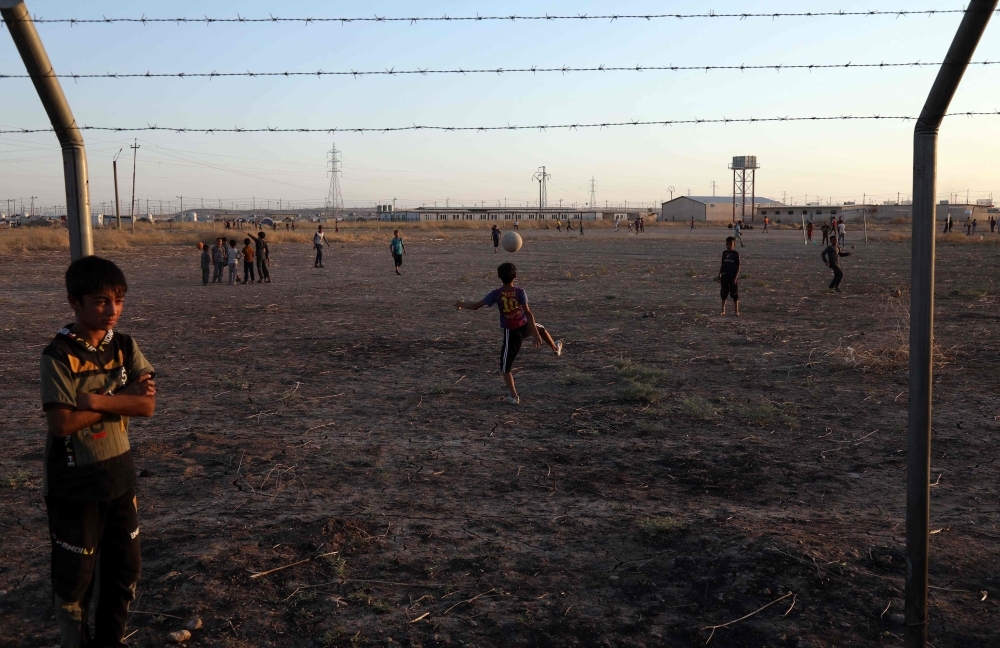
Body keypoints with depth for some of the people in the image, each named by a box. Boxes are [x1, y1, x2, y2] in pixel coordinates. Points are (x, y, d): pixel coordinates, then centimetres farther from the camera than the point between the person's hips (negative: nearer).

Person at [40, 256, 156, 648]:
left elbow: (147, 405, -10)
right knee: (76, 573, 10)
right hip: (74, 483, -5)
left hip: (119, 473, 6)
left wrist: (96, 400, -21)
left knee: (125, 566, 16)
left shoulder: (125, 347, -1)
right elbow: (62, 423, -23)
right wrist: (123, 399, -16)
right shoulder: (59, 356, -16)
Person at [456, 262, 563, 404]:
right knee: (540, 328, 38)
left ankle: (514, 397, 4)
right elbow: (528, 313, -19)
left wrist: (461, 304, 10)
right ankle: (556, 348, 62)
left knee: (506, 366, 8)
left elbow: (476, 306, -9)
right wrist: (536, 334, -19)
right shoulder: (520, 292, -13)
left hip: (511, 332, -2)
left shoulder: (496, 294, -14)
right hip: (525, 326, 2)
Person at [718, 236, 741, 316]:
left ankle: (737, 311, 9)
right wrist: (719, 275, 9)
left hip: (733, 277, -4)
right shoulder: (724, 253, 7)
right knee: (724, 294, 7)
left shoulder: (736, 254, -6)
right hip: (725, 276, 4)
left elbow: (738, 267, -7)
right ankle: (723, 310, 17)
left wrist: (736, 277, -14)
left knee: (735, 294, 2)